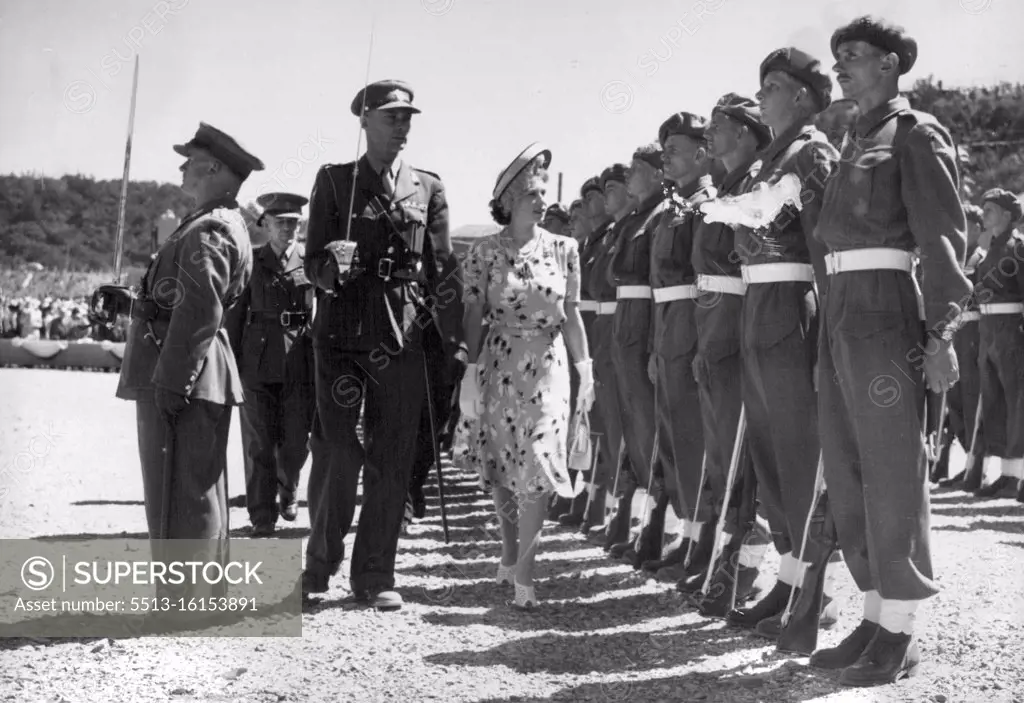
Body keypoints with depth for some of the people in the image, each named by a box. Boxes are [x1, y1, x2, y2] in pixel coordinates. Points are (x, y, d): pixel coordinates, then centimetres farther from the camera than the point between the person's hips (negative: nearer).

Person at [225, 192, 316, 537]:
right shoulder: (252, 261, 6)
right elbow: (236, 313, 8)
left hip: (299, 359, 0)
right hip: (258, 360, 0)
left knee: (296, 440, 2)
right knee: (259, 442, -1)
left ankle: (287, 490, 32)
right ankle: (262, 518, 6)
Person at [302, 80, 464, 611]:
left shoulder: (427, 188, 11)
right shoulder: (333, 180, 8)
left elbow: (443, 272, 11)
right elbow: (313, 262, 5)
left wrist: (456, 344, 4)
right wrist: (334, 267, -19)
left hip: (403, 337, 2)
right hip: (341, 333, -1)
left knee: (391, 460, 2)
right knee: (337, 452, -5)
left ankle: (374, 577, 11)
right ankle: (320, 561, 15)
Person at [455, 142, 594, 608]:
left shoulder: (562, 248, 3)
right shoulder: (484, 252, 0)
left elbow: (571, 314, 5)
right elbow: (473, 314, -1)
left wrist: (585, 368, 0)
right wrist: (471, 370, -8)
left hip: (547, 365, 0)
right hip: (498, 365, 0)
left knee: (537, 464, -10)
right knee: (501, 467, 9)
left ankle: (523, 572, -6)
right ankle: (510, 554, 29)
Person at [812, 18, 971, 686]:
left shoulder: (915, 132, -2)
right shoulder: (856, 140, 19)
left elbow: (944, 235, -8)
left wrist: (940, 331, -15)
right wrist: (831, 332, 14)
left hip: (883, 309, -8)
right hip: (839, 309, 8)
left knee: (892, 471, -4)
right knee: (848, 473, 9)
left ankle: (901, 634, 3)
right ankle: (876, 616, 18)